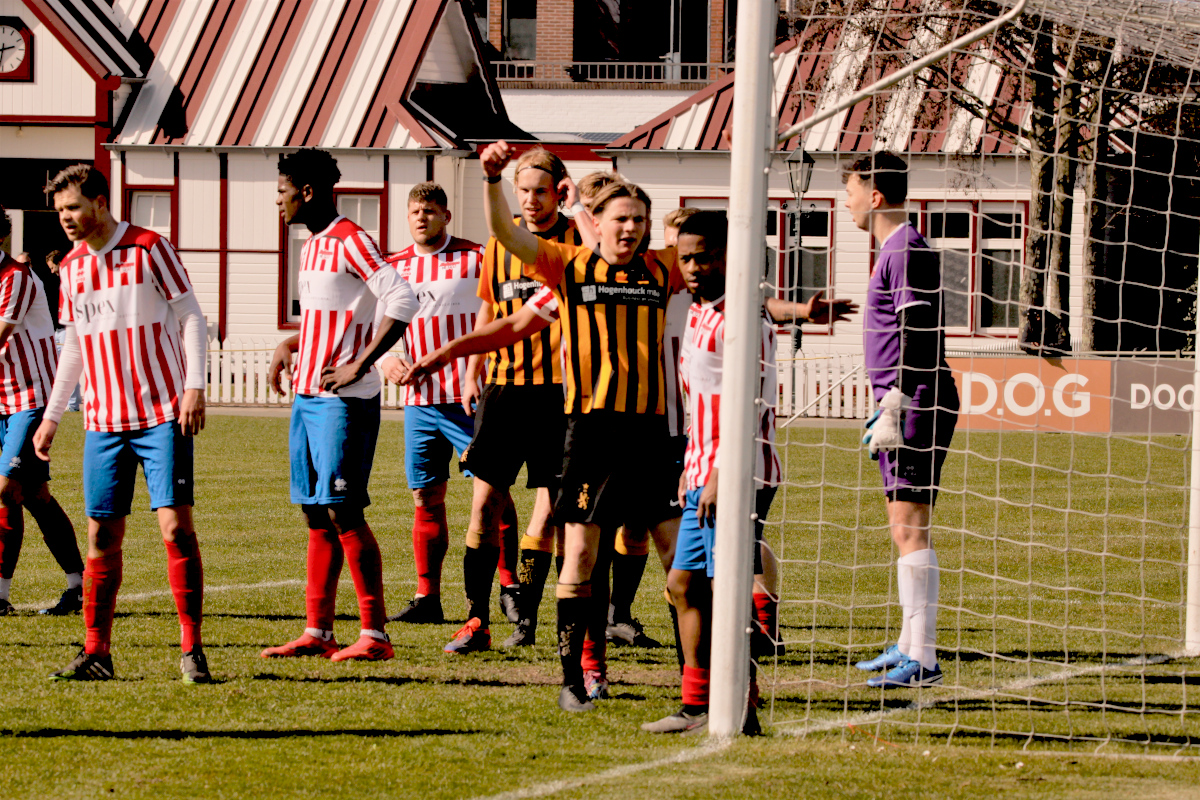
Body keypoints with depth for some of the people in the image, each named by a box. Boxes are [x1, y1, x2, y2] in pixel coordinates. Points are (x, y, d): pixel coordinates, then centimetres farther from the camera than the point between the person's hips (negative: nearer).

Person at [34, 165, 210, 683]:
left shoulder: (150, 249, -4)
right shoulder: (71, 267, 11)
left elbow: (191, 318, -3)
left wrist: (194, 387, -14)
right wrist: (51, 416, 18)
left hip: (163, 416, -5)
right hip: (104, 422, 5)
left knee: (176, 527, -10)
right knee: (102, 535, 2)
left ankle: (192, 650, -6)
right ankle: (96, 653, 8)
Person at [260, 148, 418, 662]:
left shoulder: (350, 242, -13)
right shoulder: (314, 247, 16)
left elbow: (402, 303, -23)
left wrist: (359, 366, -22)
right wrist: (289, 346, 16)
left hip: (342, 401, -10)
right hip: (307, 397, 10)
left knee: (343, 512, -10)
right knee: (316, 514, 10)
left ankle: (375, 635, -8)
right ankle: (318, 633, 13)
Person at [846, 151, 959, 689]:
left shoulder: (908, 250, -13)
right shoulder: (894, 249, 19)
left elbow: (918, 335, -19)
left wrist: (895, 408, -21)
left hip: (916, 404, -11)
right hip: (905, 407, 11)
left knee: (909, 528, -12)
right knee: (904, 528, 15)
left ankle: (923, 659, -14)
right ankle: (910, 645, 22)